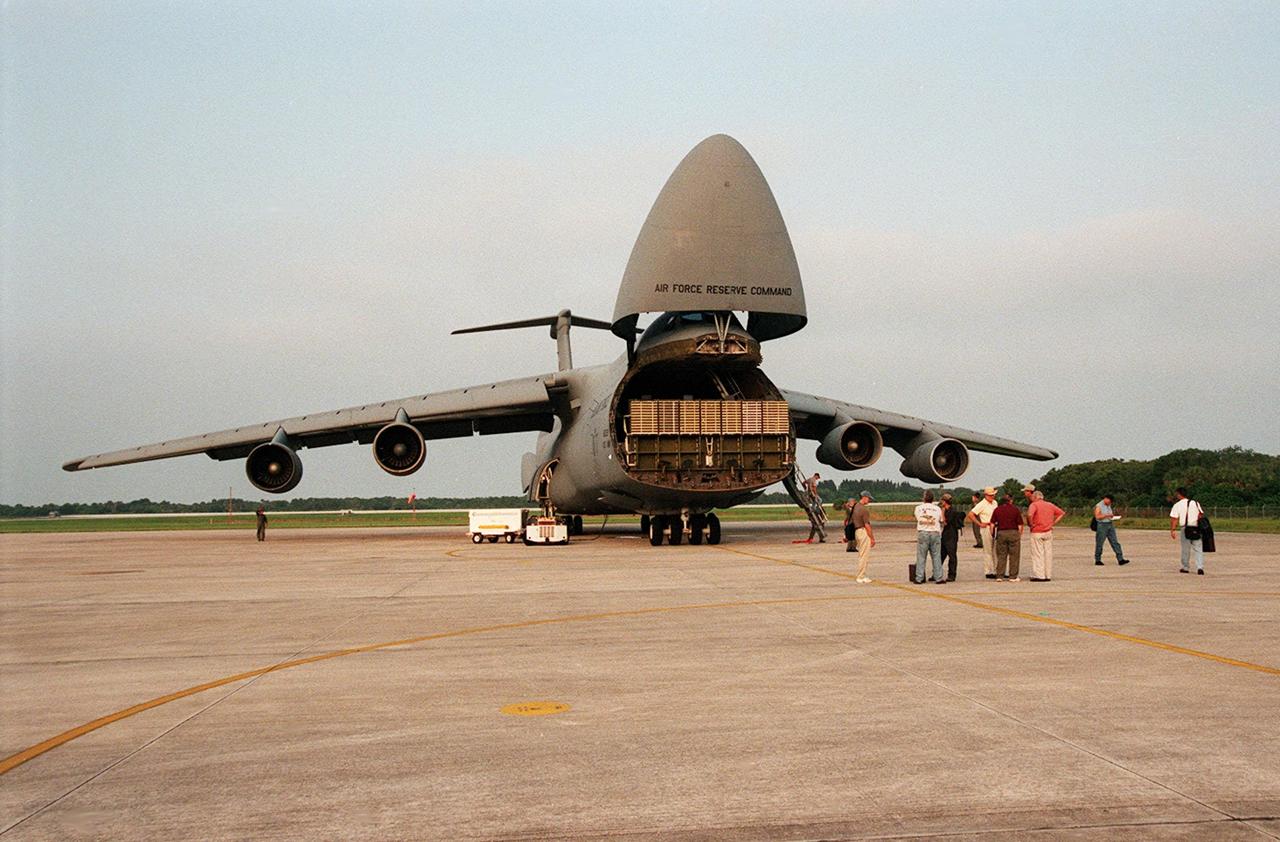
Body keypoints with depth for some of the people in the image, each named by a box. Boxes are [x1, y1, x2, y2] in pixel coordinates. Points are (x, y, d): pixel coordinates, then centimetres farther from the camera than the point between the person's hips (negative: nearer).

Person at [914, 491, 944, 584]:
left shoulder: (918, 508, 9)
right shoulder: (937, 509, 10)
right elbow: (941, 521, 13)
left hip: (922, 532, 0)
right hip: (935, 532, 0)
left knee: (921, 557, 2)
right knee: (936, 556, 4)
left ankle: (919, 578, 1)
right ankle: (938, 578, 3)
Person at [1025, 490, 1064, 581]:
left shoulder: (1034, 505, -7)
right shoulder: (1050, 505, 12)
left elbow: (1029, 514, -26)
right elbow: (1061, 513, 15)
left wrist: (1030, 524, -12)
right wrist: (1054, 523, 10)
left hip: (1037, 533, -5)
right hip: (1048, 532, 5)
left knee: (1037, 554, -1)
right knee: (1048, 553, 9)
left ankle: (1039, 575, -3)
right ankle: (1048, 575, 12)